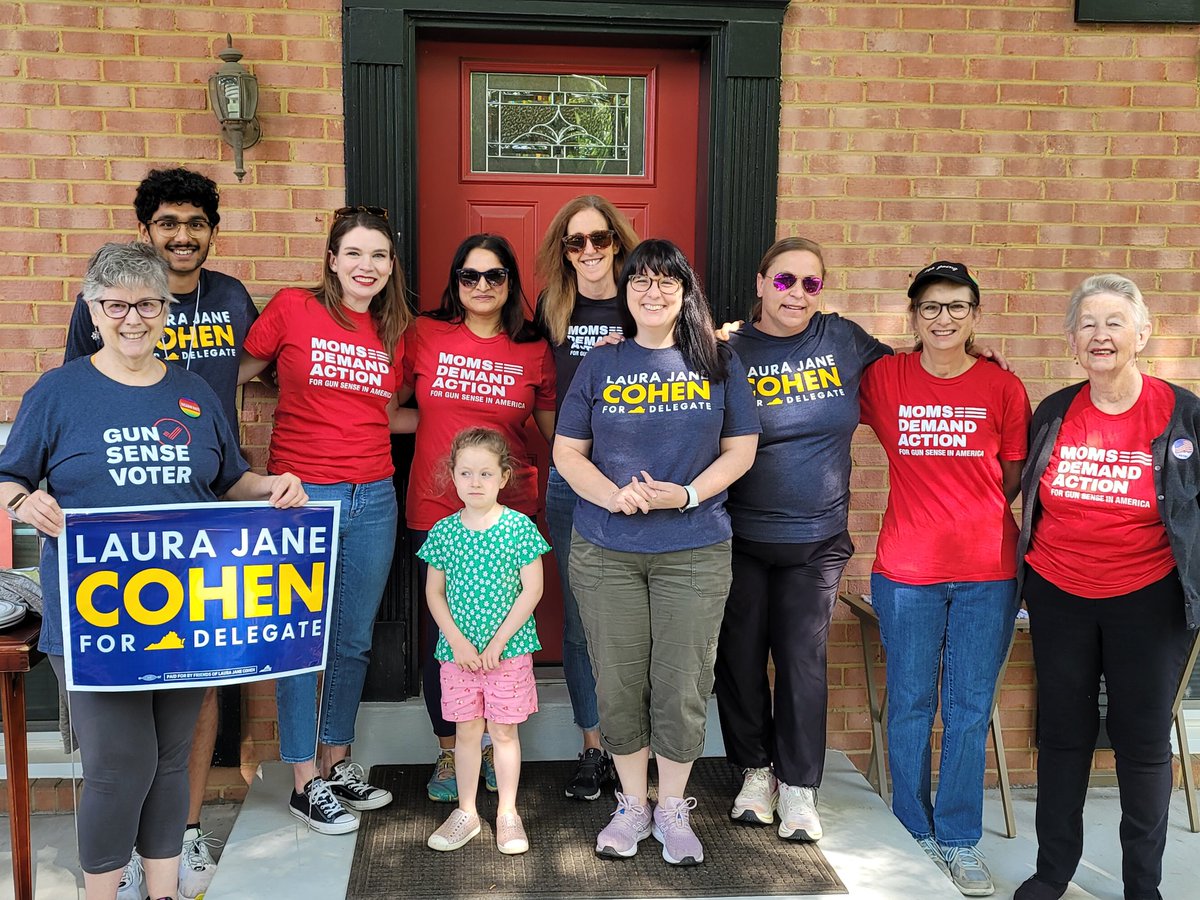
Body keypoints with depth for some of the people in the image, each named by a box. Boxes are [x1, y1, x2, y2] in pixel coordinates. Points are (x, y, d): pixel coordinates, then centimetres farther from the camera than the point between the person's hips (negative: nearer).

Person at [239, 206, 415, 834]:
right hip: (301, 494, -4)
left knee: (354, 640, 13)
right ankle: (305, 783, 17)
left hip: (372, 499, 5)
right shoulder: (293, 309, -5)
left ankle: (338, 763, 30)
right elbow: (234, 372, 1)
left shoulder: (393, 331, 9)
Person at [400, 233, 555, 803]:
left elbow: (556, 431, 11)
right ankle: (448, 752, 26)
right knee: (440, 632, 7)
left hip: (509, 510, 1)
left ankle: (496, 744, 30)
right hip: (436, 508, 0)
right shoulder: (426, 335, 2)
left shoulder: (534, 350, 4)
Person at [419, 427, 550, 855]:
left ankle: (507, 813, 19)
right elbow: (434, 593, 4)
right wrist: (458, 641, -8)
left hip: (509, 648, -2)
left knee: (504, 730, 6)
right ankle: (466, 812, 23)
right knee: (466, 729, 10)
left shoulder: (519, 527, -7)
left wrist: (499, 641, -12)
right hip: (458, 651, 2)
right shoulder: (443, 532, 0)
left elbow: (532, 589, -8)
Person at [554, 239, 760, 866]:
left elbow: (740, 448, 4)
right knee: (619, 683, 7)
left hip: (695, 551, 0)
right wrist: (613, 496, -14)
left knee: (682, 685, 4)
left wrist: (687, 495, -12)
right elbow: (567, 450, 4)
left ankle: (672, 810, 24)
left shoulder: (717, 363, 4)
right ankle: (632, 806, 26)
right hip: (605, 551, 1)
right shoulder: (600, 365, 5)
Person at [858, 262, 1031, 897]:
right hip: (906, 571, 0)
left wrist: (971, 516, -1)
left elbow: (1014, 478, 8)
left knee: (970, 708, 8)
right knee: (910, 705, 9)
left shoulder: (1003, 388, 1)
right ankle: (914, 835, 25)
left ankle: (960, 840, 22)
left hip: (987, 572, 0)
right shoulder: (883, 379, 0)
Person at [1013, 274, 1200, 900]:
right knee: (1062, 734, 12)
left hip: (1147, 601, -2)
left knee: (1143, 741, 7)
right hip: (1059, 598, 3)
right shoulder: (1053, 414, 1)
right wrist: (1024, 572, 13)